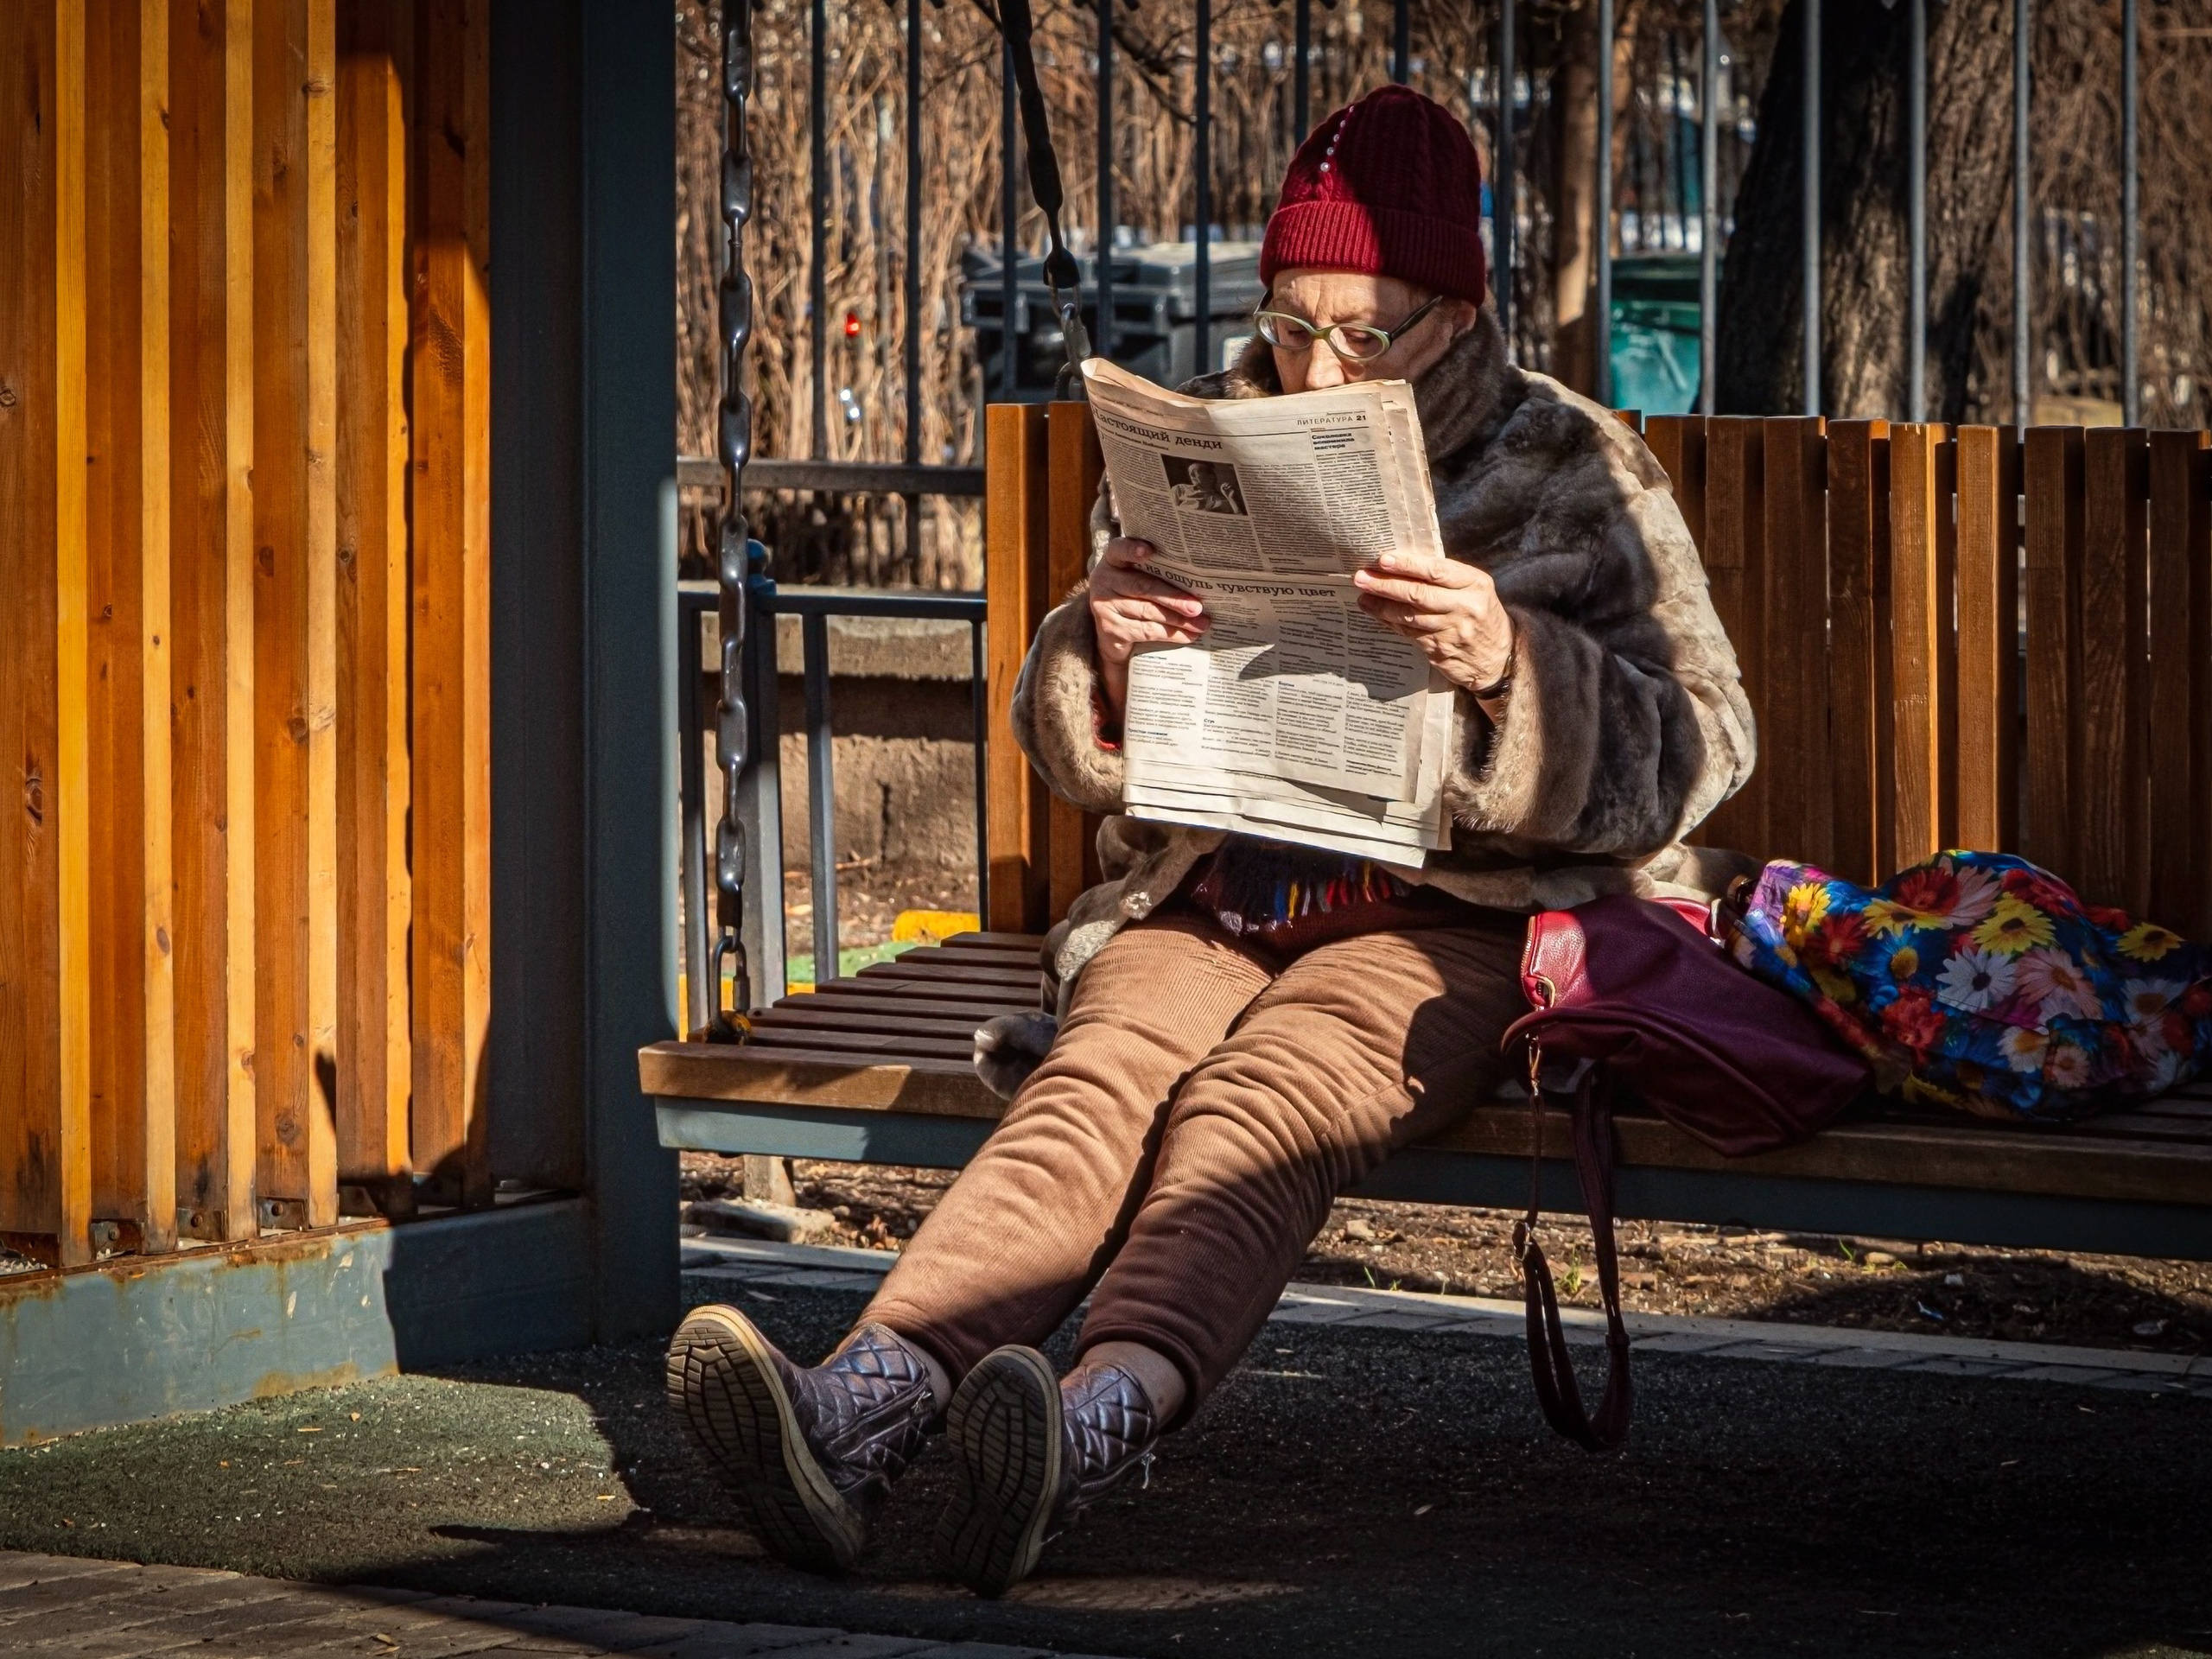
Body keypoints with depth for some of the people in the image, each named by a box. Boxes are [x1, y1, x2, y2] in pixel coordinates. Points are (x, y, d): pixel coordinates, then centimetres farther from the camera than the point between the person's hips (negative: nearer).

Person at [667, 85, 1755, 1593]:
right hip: (1211, 899, 3)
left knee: (1261, 1096, -36)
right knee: (1098, 1081, -31)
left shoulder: (1574, 475, 5)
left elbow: (1691, 752, -5)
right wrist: (1105, 655, -9)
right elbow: (1078, 754, 16)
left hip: (1457, 918, -3)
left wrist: (1510, 667, -25)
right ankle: (868, 1398, -57)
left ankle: (1105, 1413, -64)